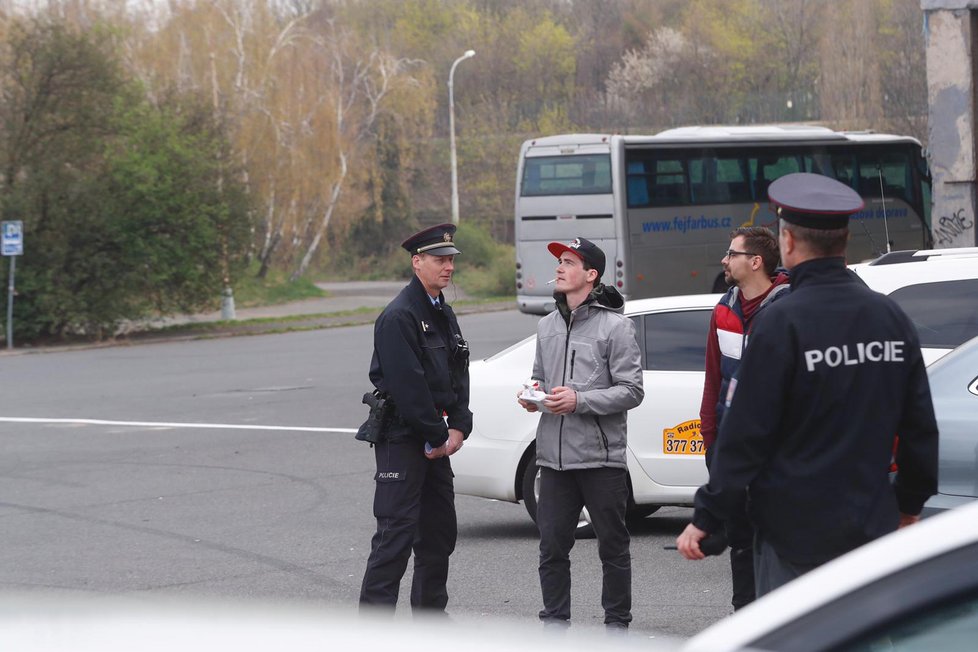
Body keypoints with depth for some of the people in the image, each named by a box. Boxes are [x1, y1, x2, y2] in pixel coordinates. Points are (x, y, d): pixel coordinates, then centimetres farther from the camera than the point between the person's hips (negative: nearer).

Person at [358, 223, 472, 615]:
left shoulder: (444, 314, 15)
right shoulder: (398, 317, -16)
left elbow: (458, 374, 14)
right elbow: (407, 386, -20)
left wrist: (458, 428, -1)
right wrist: (438, 436, -15)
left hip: (436, 441, 9)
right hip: (402, 439, -9)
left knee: (440, 531, 14)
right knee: (395, 535, -10)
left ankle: (431, 614, 24)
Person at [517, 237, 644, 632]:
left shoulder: (615, 326, -5)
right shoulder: (548, 326, 15)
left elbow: (631, 390, -9)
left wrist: (579, 401, -18)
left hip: (601, 455, -5)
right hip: (554, 455, 6)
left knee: (613, 547, 5)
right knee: (552, 545, 7)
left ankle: (617, 622, 14)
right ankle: (555, 621, 17)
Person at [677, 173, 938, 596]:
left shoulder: (781, 323, -14)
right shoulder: (890, 317, 5)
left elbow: (745, 434, -14)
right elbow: (920, 426, 12)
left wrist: (705, 519, -8)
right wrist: (910, 502, 25)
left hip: (794, 530, -6)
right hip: (872, 525, 6)